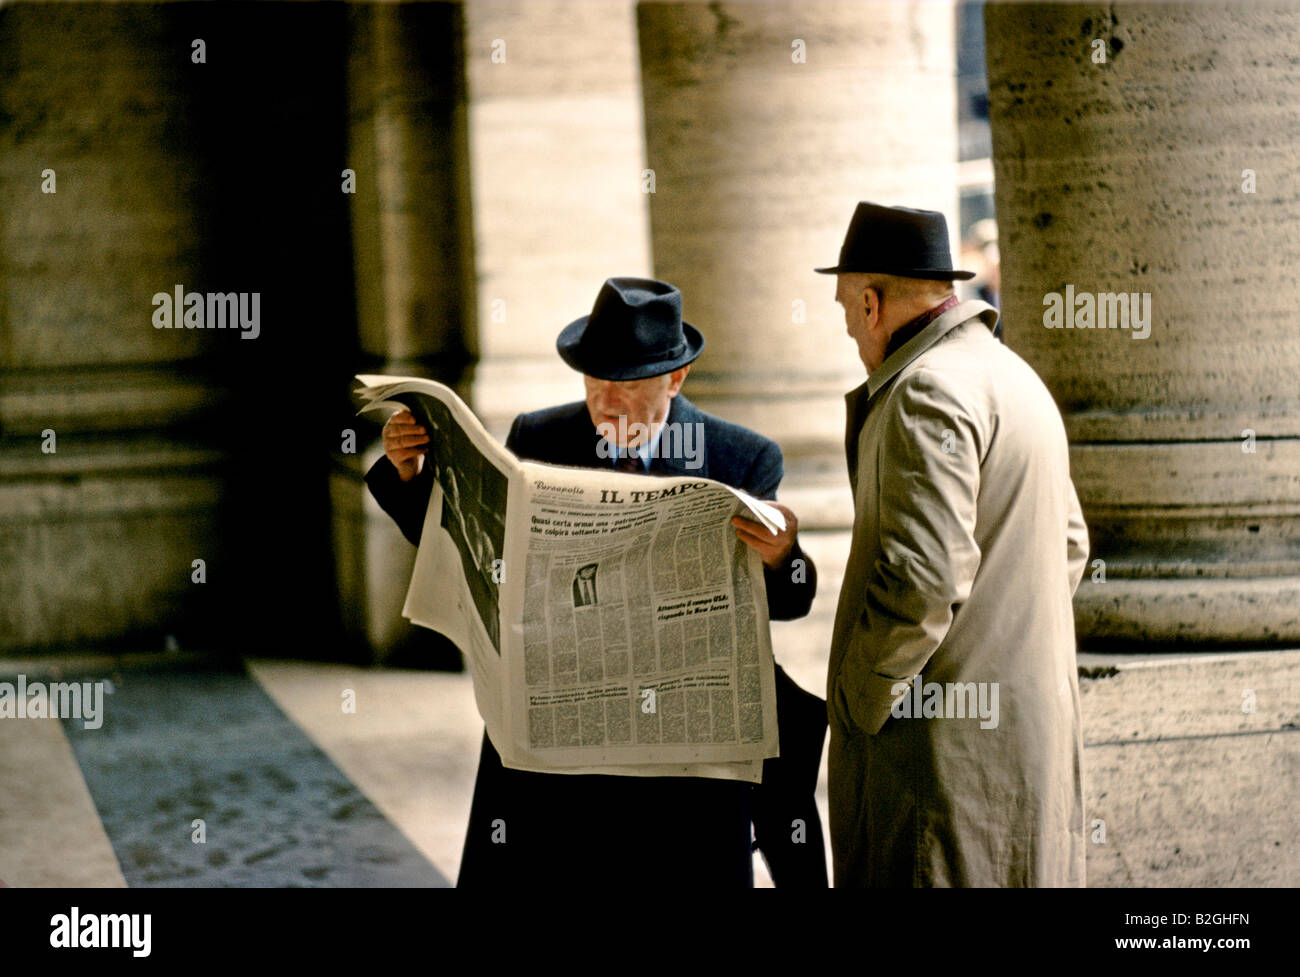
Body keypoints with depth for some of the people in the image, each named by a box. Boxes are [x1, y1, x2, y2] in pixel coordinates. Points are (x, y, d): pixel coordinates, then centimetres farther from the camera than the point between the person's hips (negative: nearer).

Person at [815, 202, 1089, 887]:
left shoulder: (927, 393, -17)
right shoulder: (1016, 378, 16)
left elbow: (924, 576, -25)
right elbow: (1065, 548, 24)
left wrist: (858, 699, -14)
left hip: (942, 729, -10)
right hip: (1031, 719, 10)